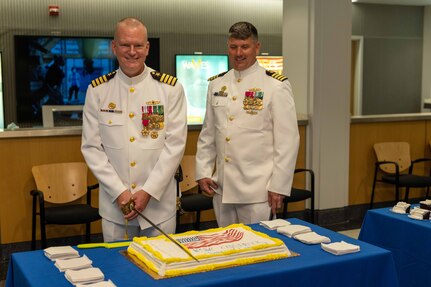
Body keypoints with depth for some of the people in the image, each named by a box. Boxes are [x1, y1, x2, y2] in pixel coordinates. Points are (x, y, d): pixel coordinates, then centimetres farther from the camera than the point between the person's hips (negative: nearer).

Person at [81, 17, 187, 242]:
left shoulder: (171, 88, -4)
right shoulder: (97, 90, 0)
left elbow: (175, 144, -6)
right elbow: (91, 147, -1)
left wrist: (149, 191, -11)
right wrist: (118, 191, -9)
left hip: (159, 201, -1)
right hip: (114, 203, 1)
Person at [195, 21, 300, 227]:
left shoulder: (276, 86, -6)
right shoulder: (216, 84, 9)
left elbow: (287, 140, -8)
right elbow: (208, 133, 13)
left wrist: (278, 185, -10)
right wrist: (203, 172, 7)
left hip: (258, 189, -4)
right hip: (221, 187, 5)